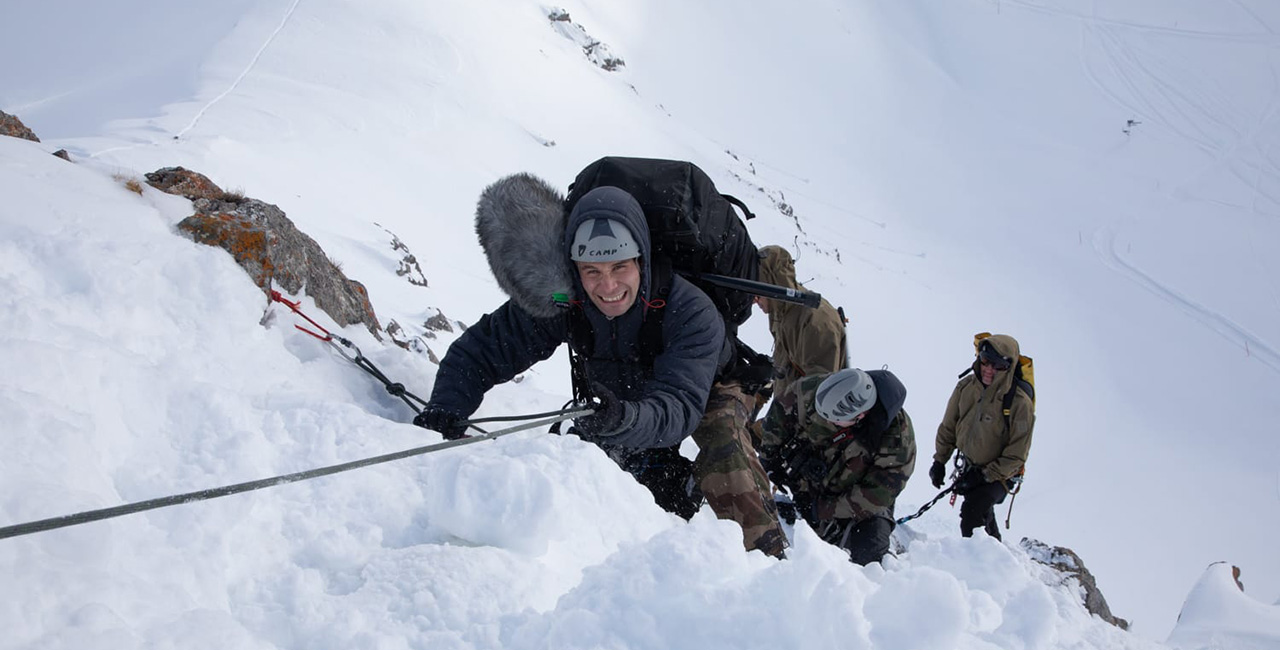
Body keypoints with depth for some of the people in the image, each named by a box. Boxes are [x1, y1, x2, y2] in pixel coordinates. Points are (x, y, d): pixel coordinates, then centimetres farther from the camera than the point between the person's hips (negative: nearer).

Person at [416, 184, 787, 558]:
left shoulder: (691, 312, -42)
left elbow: (681, 405, -51)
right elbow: (481, 349, -25)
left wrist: (623, 421, -72)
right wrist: (443, 413, -43)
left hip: (709, 389, -4)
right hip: (623, 396, 5)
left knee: (723, 439, -31)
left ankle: (765, 556, -22)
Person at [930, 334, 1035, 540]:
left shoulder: (1020, 403, -25)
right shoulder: (966, 387, -11)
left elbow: (1016, 455, -19)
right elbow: (948, 427, 5)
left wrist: (985, 476, -21)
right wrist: (939, 461, 6)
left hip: (999, 474, -5)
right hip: (969, 467, 6)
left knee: (973, 512, -25)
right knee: (985, 517, 20)